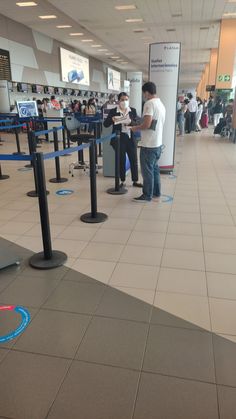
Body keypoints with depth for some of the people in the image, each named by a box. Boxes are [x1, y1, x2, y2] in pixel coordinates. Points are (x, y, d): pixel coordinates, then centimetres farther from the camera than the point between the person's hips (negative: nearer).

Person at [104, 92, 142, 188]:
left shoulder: (133, 111, 4)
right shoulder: (113, 111, -2)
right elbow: (105, 124, -6)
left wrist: (130, 121, -23)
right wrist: (112, 120, -25)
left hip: (131, 139, 2)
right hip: (119, 139, -2)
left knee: (134, 160, 7)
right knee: (122, 161, 5)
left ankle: (135, 181, 21)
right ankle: (122, 181, 20)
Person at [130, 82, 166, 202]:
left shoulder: (149, 103, -16)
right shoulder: (161, 104, 12)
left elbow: (147, 124, -23)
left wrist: (136, 128, -7)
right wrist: (140, 127, 17)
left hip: (149, 144, -9)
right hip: (158, 142, 9)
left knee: (147, 170, -1)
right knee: (154, 168, 17)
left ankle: (147, 195, 7)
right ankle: (156, 192, 25)